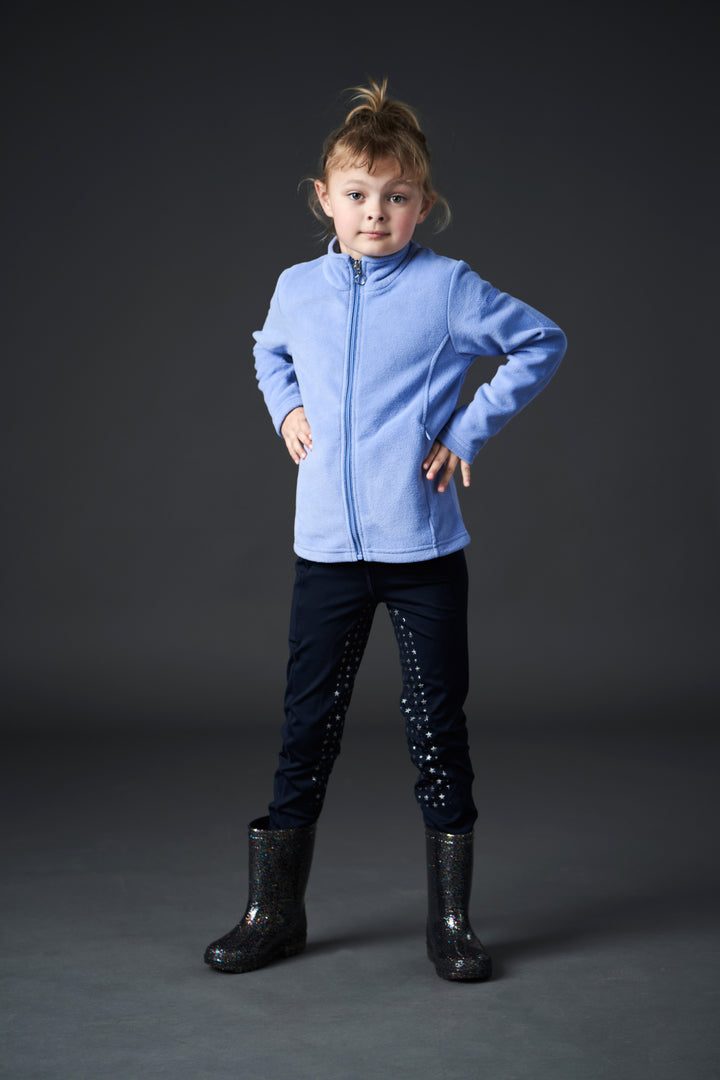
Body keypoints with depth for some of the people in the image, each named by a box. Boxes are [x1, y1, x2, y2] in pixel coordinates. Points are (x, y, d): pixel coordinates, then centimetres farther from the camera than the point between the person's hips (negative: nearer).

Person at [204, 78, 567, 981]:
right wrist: (285, 409, 9)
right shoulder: (296, 288, 7)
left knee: (437, 728, 5)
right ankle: (274, 912, 23)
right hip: (326, 547, 3)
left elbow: (541, 343, 4)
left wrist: (470, 430, -2)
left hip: (424, 549, -2)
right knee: (306, 727, 9)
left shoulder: (447, 287, -4)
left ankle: (451, 918, 19)